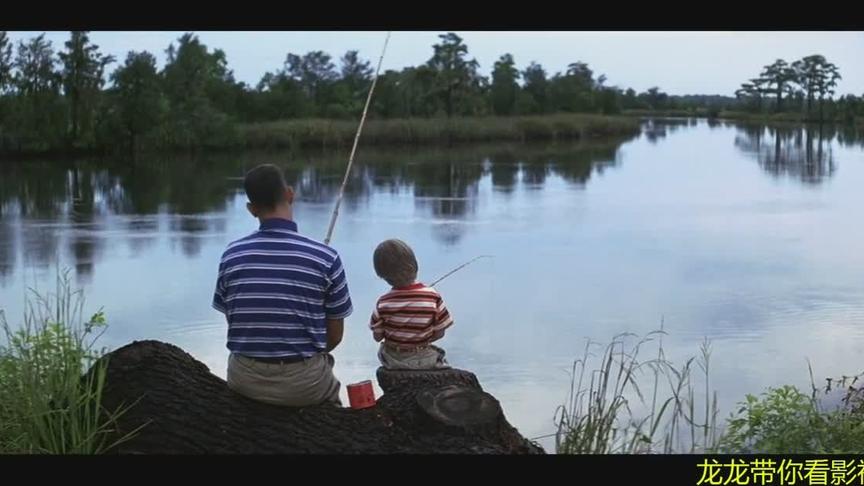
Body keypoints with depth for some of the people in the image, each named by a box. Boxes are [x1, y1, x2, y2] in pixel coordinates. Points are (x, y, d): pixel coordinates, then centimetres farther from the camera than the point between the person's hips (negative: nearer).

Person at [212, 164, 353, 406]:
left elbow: (234, 322, 6)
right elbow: (334, 335, -3)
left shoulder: (231, 255, -5)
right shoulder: (325, 257, -12)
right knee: (328, 386, 33)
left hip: (244, 381, 2)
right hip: (304, 384, -2)